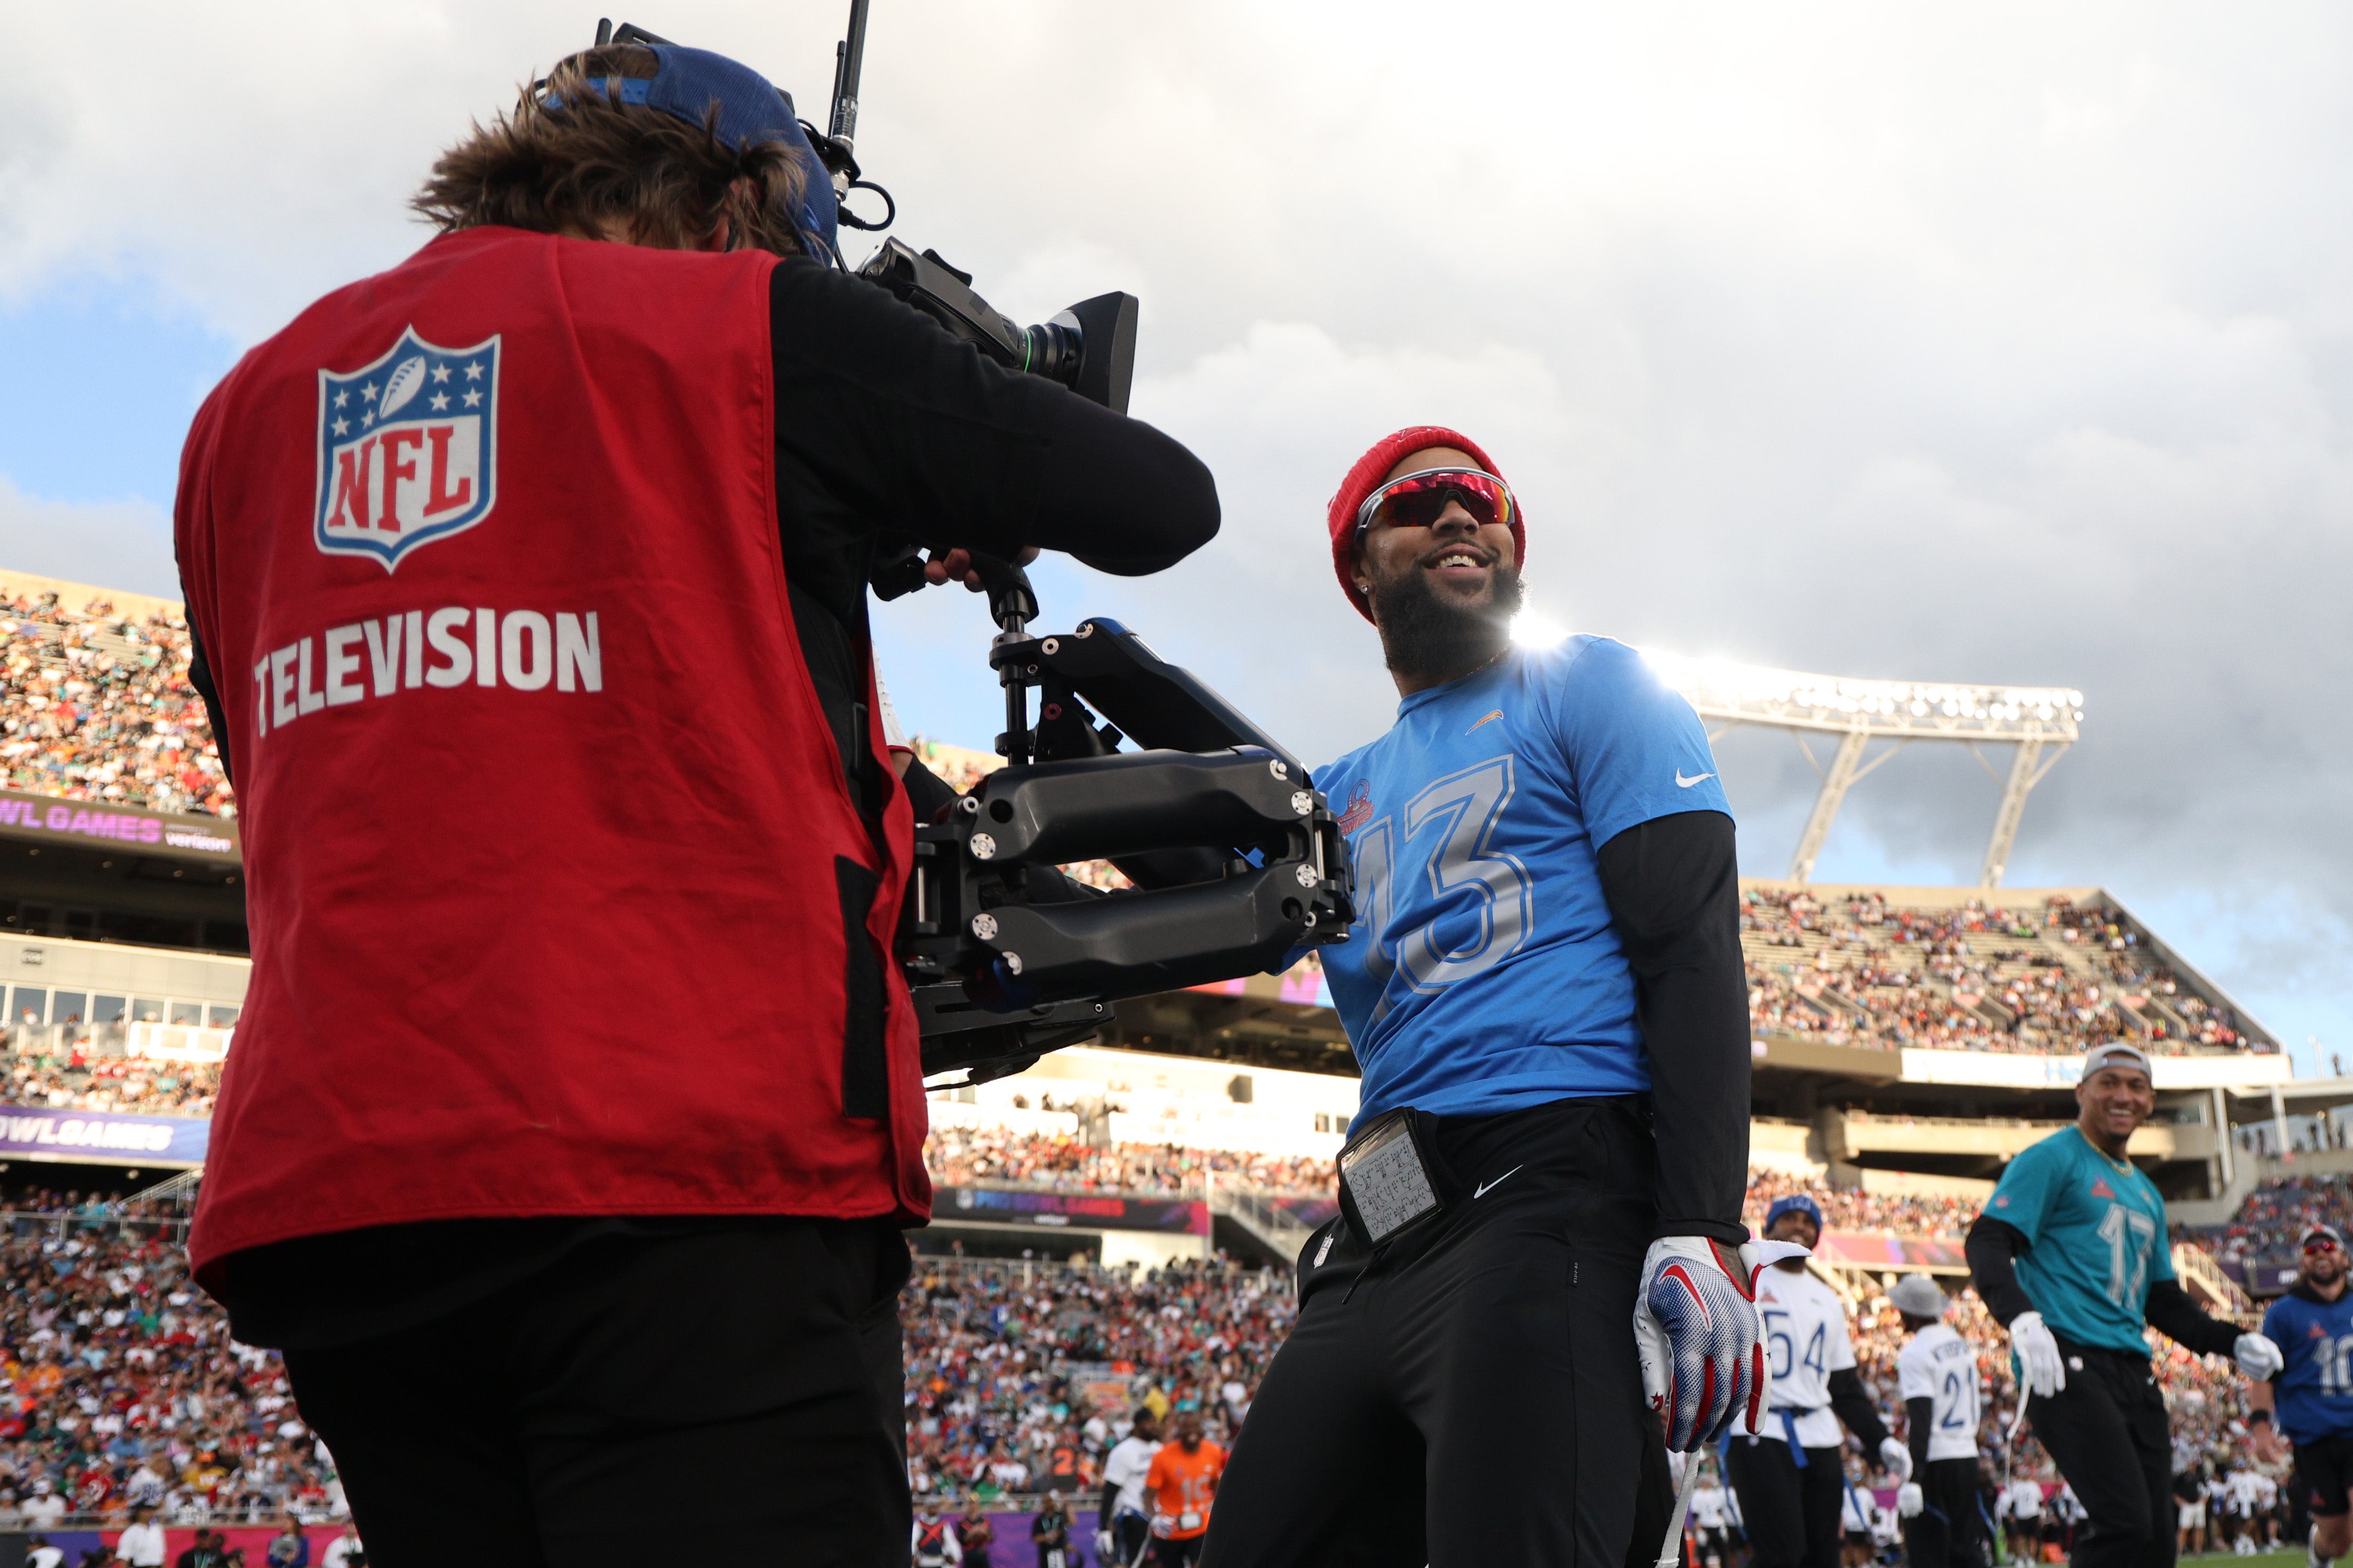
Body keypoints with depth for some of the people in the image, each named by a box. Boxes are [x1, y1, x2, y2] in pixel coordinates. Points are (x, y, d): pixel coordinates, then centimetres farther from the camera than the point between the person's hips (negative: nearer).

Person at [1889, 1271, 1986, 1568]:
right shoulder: (1963, 1346, 11)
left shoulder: (1914, 1354, -14)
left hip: (1933, 1464, -8)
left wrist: (1913, 1479, -23)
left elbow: (1921, 1420, -21)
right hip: (1967, 1457, 8)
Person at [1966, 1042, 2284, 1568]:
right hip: (2067, 1365, -8)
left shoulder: (2146, 1193, 26)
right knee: (2124, 1525, -20)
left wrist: (2232, 1342, 16)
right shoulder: (2053, 1160, 0)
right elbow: (1987, 1244, -11)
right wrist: (2021, 1318, -28)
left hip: (2132, 1369, 8)